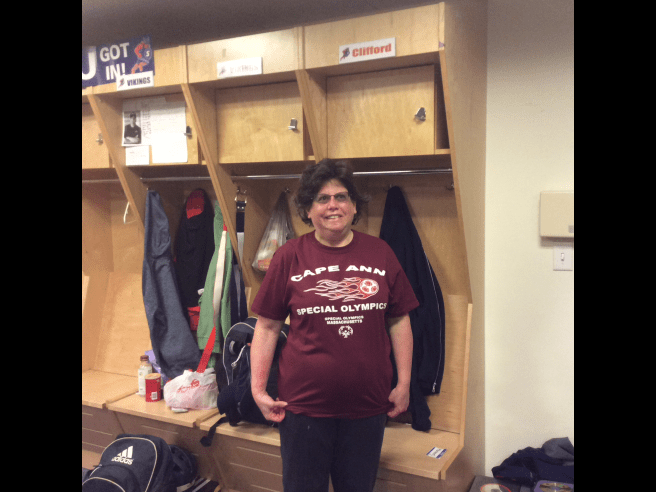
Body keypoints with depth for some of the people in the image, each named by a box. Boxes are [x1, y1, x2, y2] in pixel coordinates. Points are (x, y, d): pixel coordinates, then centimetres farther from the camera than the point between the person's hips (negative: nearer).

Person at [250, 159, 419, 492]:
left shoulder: (379, 253, 1)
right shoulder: (289, 256, -4)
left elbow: (399, 321, 6)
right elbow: (267, 327, -1)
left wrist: (404, 383, 4)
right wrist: (258, 389, -4)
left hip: (368, 406, 2)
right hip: (304, 404, -1)